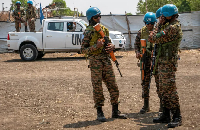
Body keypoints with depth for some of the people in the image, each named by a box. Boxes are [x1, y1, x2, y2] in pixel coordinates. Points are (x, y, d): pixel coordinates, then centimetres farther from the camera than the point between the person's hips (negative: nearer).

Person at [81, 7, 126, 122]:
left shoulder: (105, 29, 14)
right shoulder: (88, 32, -4)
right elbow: (83, 50, -6)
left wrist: (112, 46, 1)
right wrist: (95, 46, -20)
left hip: (107, 60, 6)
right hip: (95, 62, -5)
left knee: (113, 87, 6)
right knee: (97, 88, -1)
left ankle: (115, 111, 16)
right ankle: (100, 113, 8)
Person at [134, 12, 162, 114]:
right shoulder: (141, 32, 6)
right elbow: (136, 44, 14)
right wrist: (137, 52, -5)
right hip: (145, 60, 3)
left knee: (159, 82, 0)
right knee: (145, 83, 6)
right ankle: (146, 105, 15)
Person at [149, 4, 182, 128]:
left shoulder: (174, 27, -18)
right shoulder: (170, 26, 17)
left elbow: (154, 38, -16)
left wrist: (153, 34, 4)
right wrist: (161, 24, 13)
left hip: (168, 63, -11)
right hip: (163, 62, 11)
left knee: (170, 89, -9)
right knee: (164, 89, 13)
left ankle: (177, 117, -3)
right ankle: (166, 115, 20)